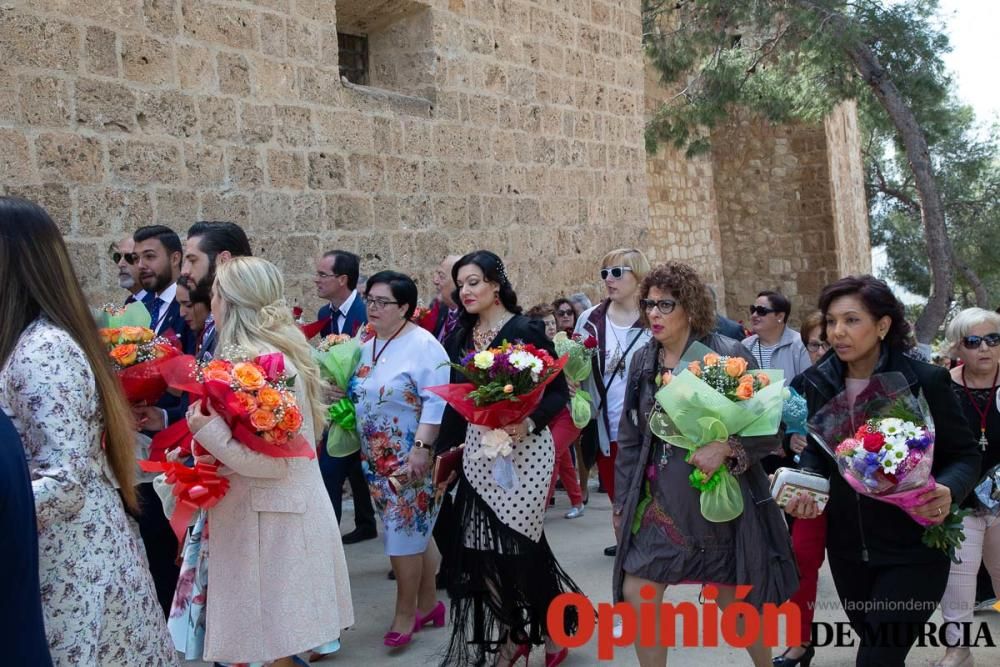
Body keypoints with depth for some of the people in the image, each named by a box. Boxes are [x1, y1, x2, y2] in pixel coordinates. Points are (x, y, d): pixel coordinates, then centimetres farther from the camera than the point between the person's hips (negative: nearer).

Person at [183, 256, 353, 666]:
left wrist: (207, 431, -20)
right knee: (279, 633, 18)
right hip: (279, 511, 9)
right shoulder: (278, 351, 10)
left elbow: (274, 459, -23)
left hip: (267, 520, -9)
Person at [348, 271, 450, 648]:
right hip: (377, 460, 7)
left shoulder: (422, 345, -14)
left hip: (410, 459, -7)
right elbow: (361, 398, 18)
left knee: (404, 533, -1)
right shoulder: (367, 348, 9)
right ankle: (428, 603, 27)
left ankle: (406, 613, 14)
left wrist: (421, 448, -26)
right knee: (415, 530, 15)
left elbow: (436, 402, -20)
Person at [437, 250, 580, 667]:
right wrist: (445, 449, 11)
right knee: (481, 547, 4)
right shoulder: (459, 337, 8)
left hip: (523, 449, -5)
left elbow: (558, 391, -9)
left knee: (518, 543, -1)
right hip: (477, 452, 5)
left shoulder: (526, 330, -8)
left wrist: (529, 423, -24)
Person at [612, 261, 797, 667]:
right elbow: (630, 439, 9)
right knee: (635, 594, 3)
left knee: (734, 600, 11)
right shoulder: (642, 361, 2)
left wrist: (726, 447, -26)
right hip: (660, 501, 4)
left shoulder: (729, 355, -13)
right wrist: (622, 501, 10)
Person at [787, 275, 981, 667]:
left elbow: (965, 454, -7)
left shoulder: (925, 381, -15)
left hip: (913, 549, -4)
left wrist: (948, 491, -27)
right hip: (846, 546, 5)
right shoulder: (818, 383, -3)